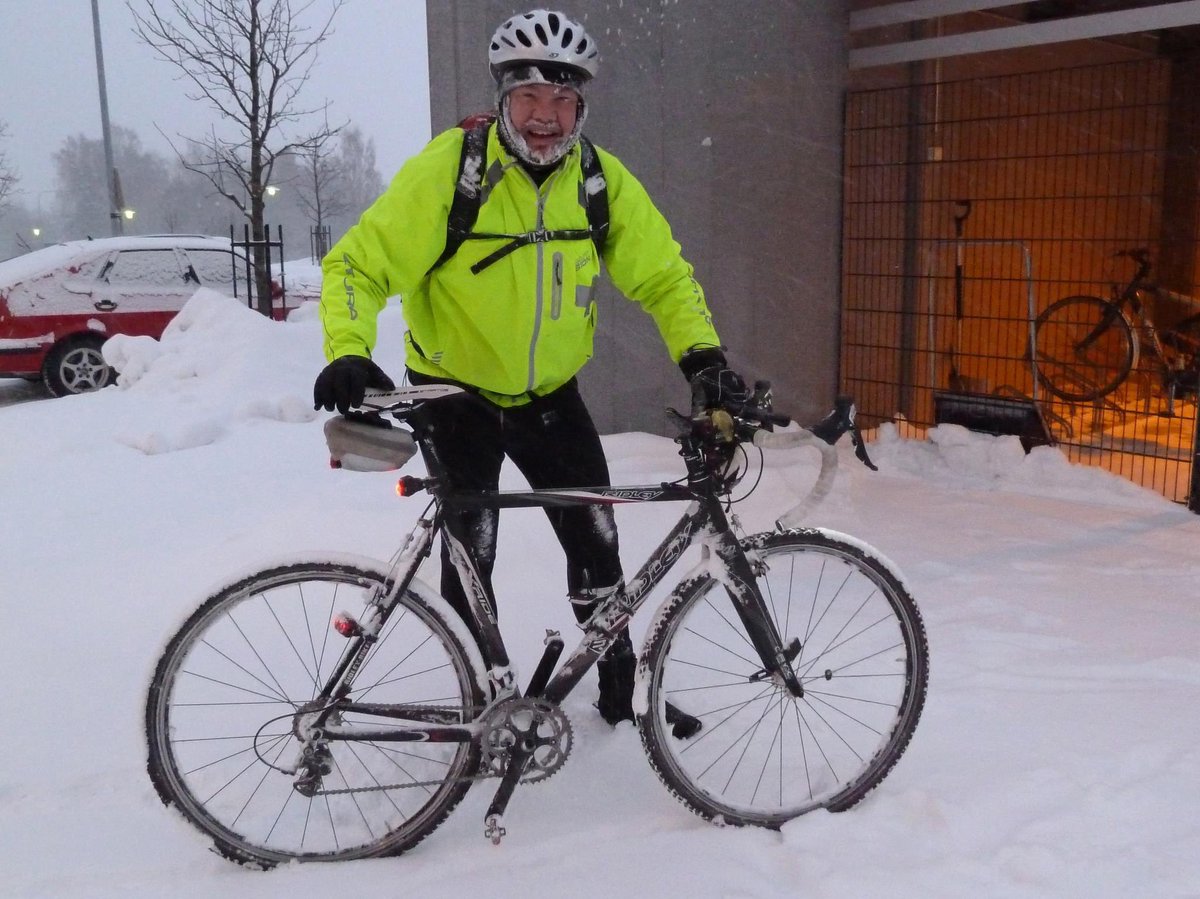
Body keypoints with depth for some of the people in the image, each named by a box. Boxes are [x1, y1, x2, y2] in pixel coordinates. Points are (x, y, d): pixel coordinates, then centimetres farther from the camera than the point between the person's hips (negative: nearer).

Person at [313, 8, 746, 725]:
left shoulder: (602, 179, -11)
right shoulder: (447, 169, -22)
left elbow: (664, 276, -3)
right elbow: (358, 264, -19)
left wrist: (703, 355, -19)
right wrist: (348, 354, -36)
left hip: (551, 393, 3)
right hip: (456, 391, -3)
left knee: (596, 538, 4)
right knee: (473, 550, -7)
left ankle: (622, 685, 24)